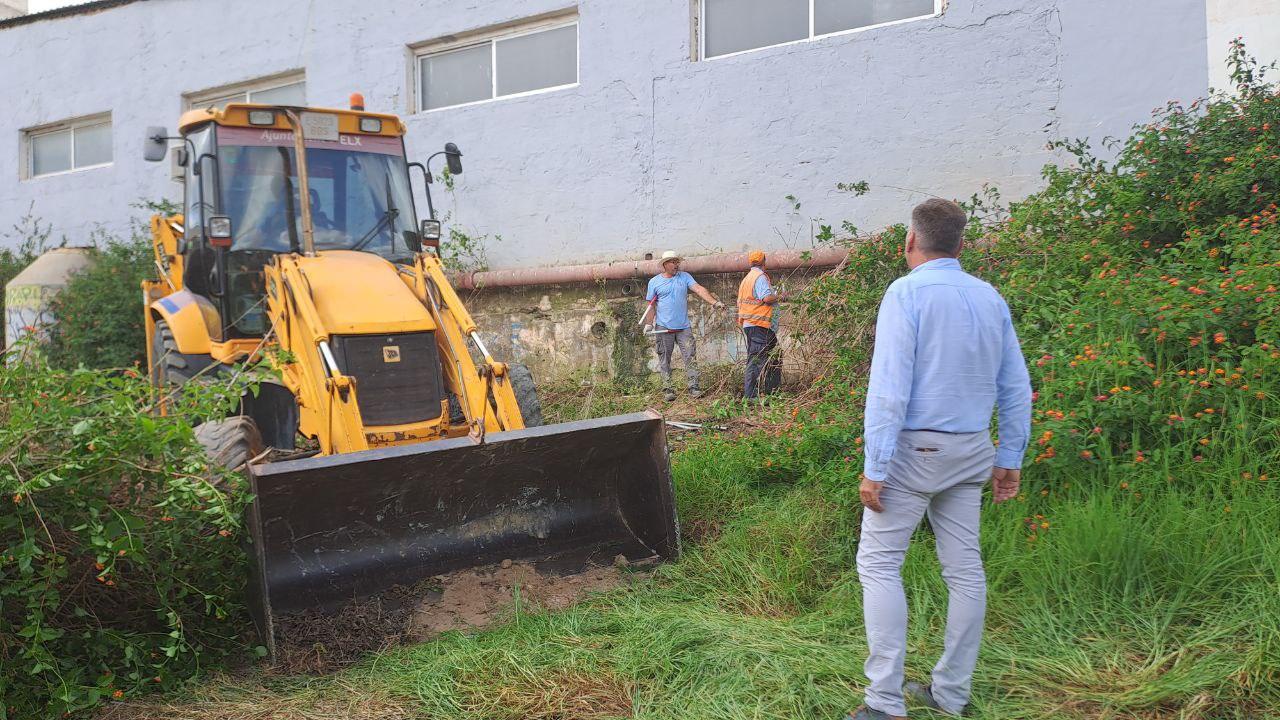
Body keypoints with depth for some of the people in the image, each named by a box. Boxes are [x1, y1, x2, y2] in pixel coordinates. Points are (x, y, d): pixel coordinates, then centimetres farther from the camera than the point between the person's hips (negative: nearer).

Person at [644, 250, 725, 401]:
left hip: (684, 327, 1)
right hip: (663, 328, -1)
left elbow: (699, 289, -6)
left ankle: (693, 387, -3)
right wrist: (649, 324, -4)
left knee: (690, 356, -5)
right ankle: (668, 389, 9)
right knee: (665, 360, 2)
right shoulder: (654, 282, 3)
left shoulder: (685, 277, 7)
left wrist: (715, 302, -20)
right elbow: (651, 305, 5)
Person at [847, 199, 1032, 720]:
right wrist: (1010, 458, 17)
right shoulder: (990, 298, 8)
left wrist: (875, 468, -16)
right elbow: (1016, 388, 11)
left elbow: (889, 388, -18)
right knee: (964, 568, 11)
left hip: (914, 448, -7)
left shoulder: (906, 293, -12)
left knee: (878, 564, 0)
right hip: (971, 451, 7)